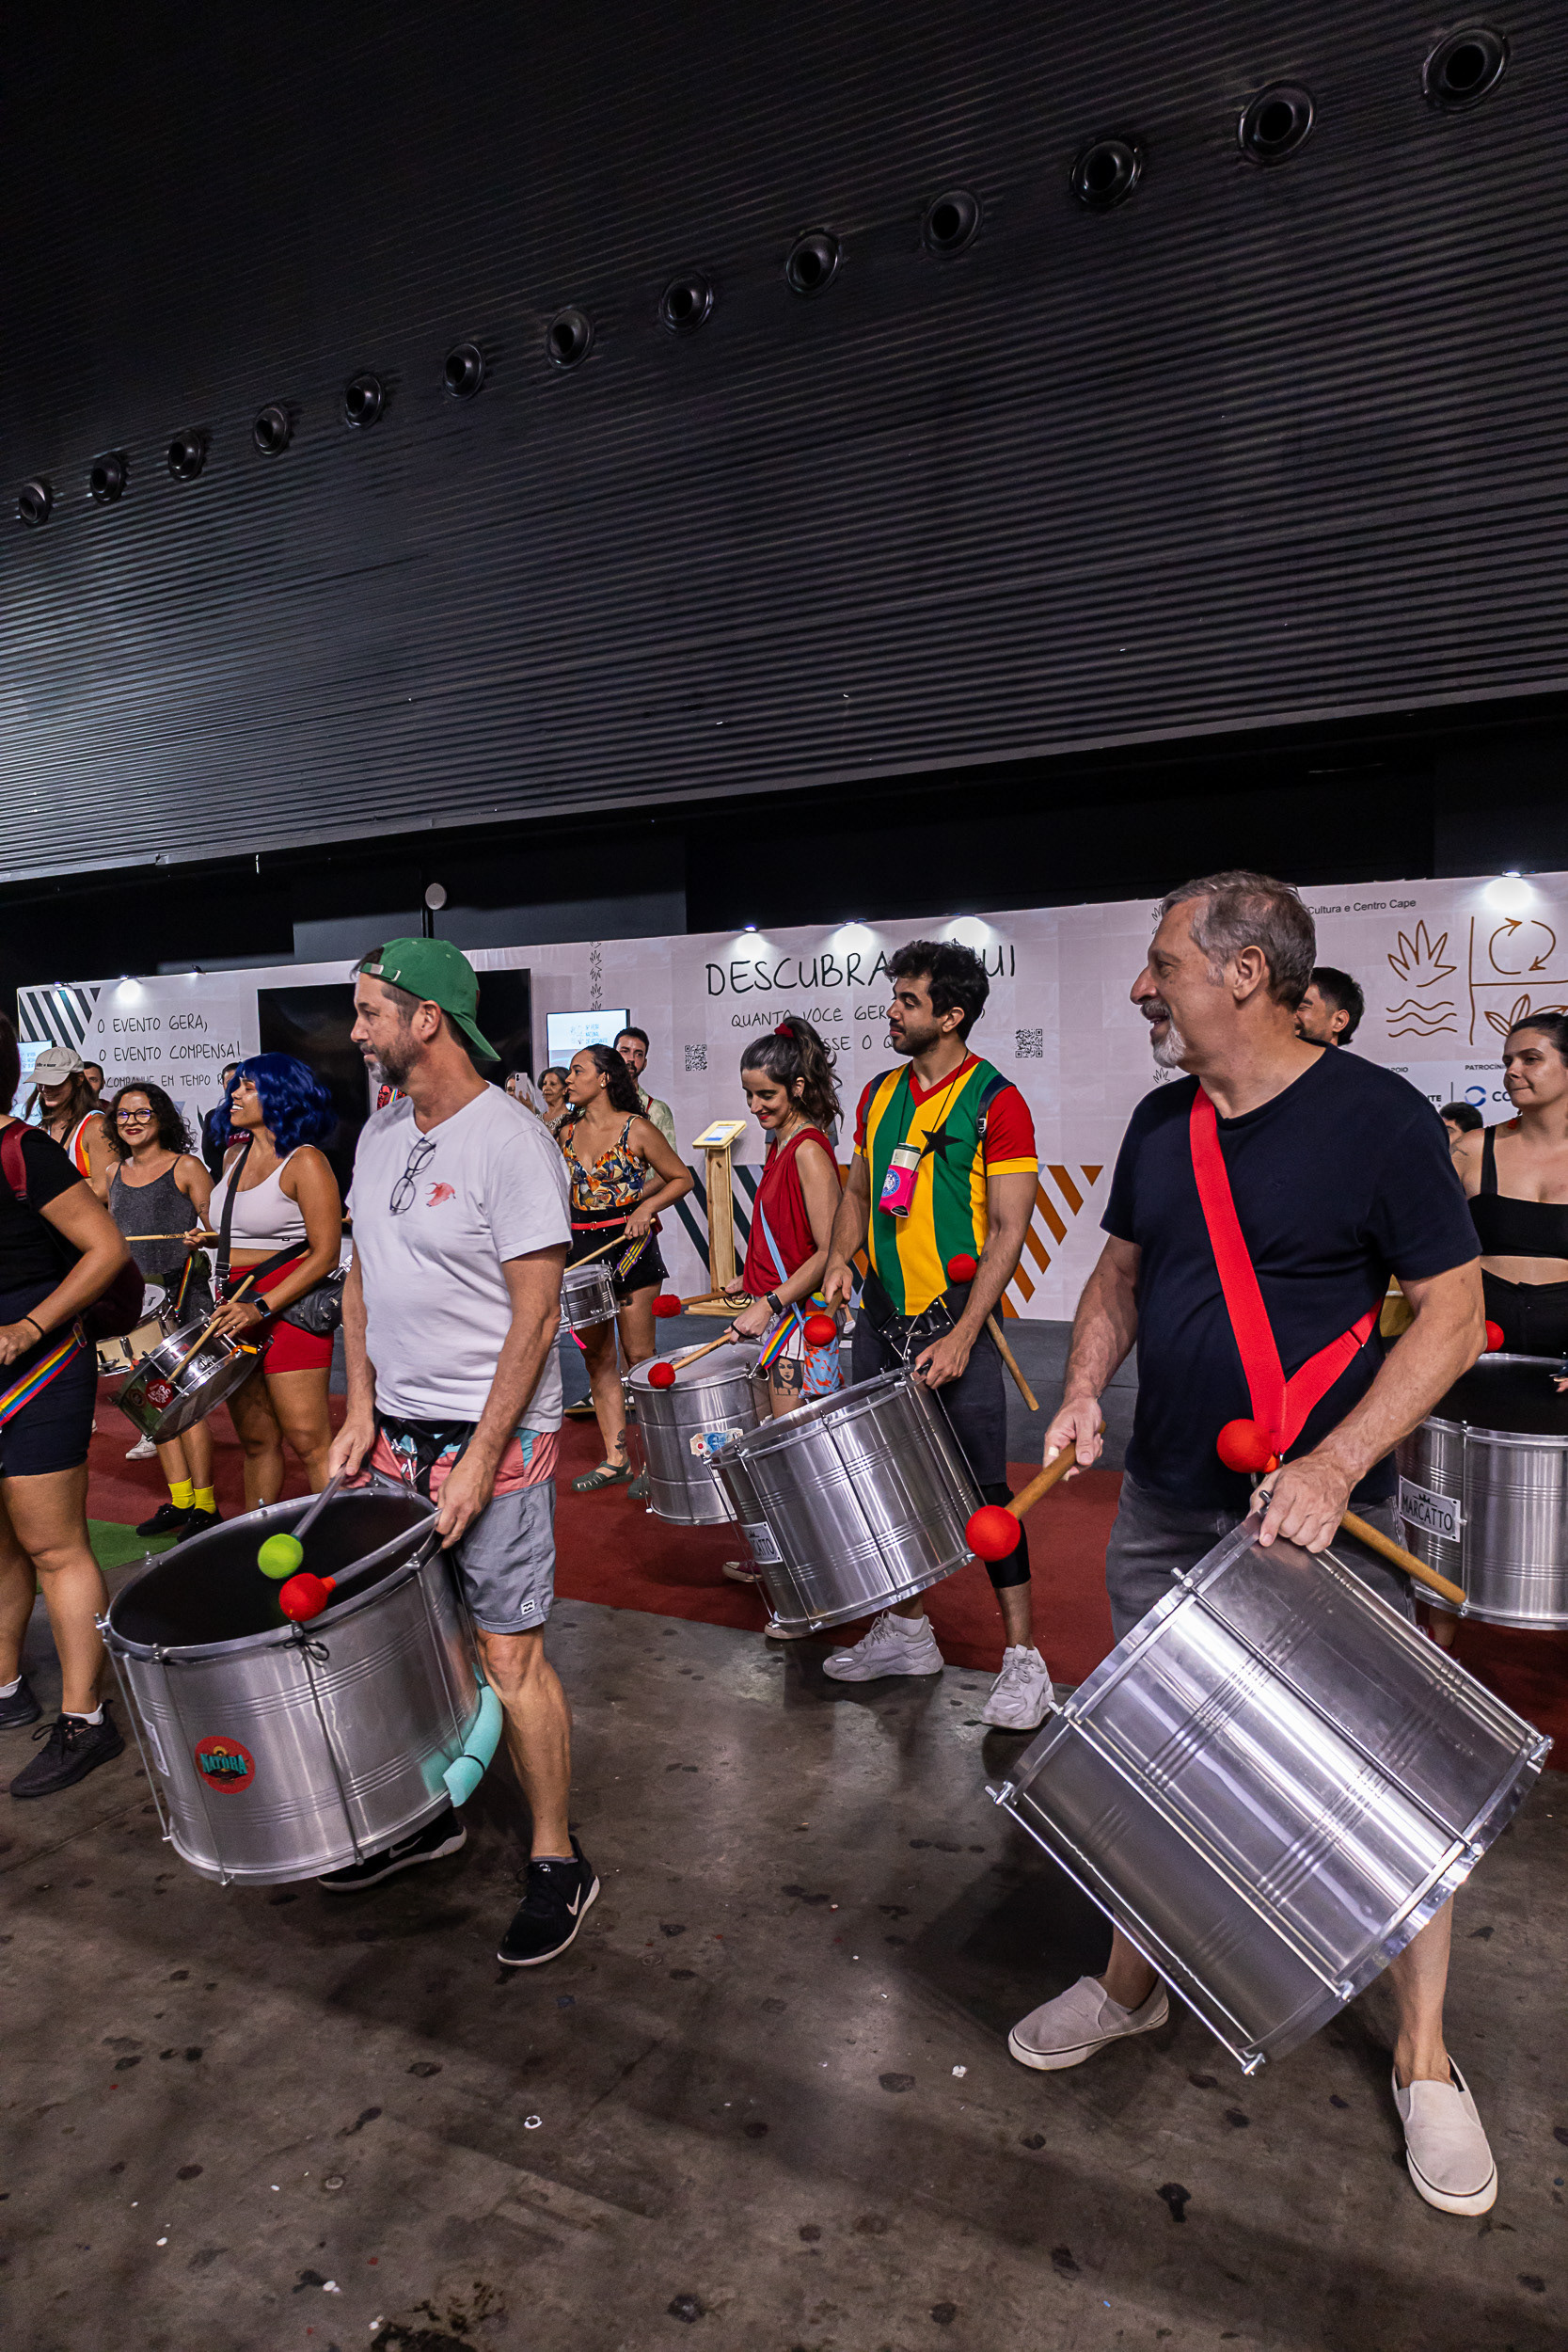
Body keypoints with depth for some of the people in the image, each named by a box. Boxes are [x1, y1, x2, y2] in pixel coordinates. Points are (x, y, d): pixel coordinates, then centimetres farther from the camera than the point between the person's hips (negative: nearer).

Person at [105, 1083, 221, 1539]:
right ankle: (179, 1499, 16)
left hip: (180, 1293, -6)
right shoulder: (115, 1174, 14)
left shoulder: (185, 1168, -3)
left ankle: (204, 1506, 0)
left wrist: (201, 1238, -23)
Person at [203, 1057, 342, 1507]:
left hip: (289, 1306, -8)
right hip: (235, 1309, 8)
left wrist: (261, 1308, -20)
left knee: (308, 1440, -9)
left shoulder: (304, 1162, -10)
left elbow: (325, 1254, -15)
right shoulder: (235, 1155, 14)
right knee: (255, 1439, 14)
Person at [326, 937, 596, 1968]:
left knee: (510, 1653, -1)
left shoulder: (512, 1142, -15)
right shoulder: (381, 1133, 9)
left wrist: (479, 1460, -18)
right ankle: (426, 1812, 36)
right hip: (396, 1431, 7)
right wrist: (361, 1410, 6)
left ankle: (558, 1861, 17)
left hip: (495, 1437, -7)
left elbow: (535, 1314, -17)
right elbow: (364, 1277, 15)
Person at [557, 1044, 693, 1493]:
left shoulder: (637, 1129, -7)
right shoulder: (568, 1132, 8)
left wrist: (645, 1207, -15)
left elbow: (681, 1179, -1)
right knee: (597, 1357, 8)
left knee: (638, 1357, 0)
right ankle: (615, 1458, 17)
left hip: (628, 1243, -5)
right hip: (581, 1248, 5)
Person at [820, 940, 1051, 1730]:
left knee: (984, 1489, -2)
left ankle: (1023, 1659, 10)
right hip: (880, 1315, 7)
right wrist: (840, 1260, 1)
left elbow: (1009, 1228, -13)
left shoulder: (996, 1103, -9)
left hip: (956, 1316, -6)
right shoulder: (880, 1094, 10)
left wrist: (962, 1336, -19)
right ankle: (906, 1631, 29)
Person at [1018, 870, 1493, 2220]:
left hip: (1326, 1516, -5)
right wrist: (1085, 1390, -3)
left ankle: (1425, 2061, 31)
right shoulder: (1162, 1124, 4)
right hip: (1165, 1505, 5)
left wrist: (1334, 1467, -23)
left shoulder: (1379, 1119, -14)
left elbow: (1453, 1315, -13)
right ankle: (1134, 1983, 39)